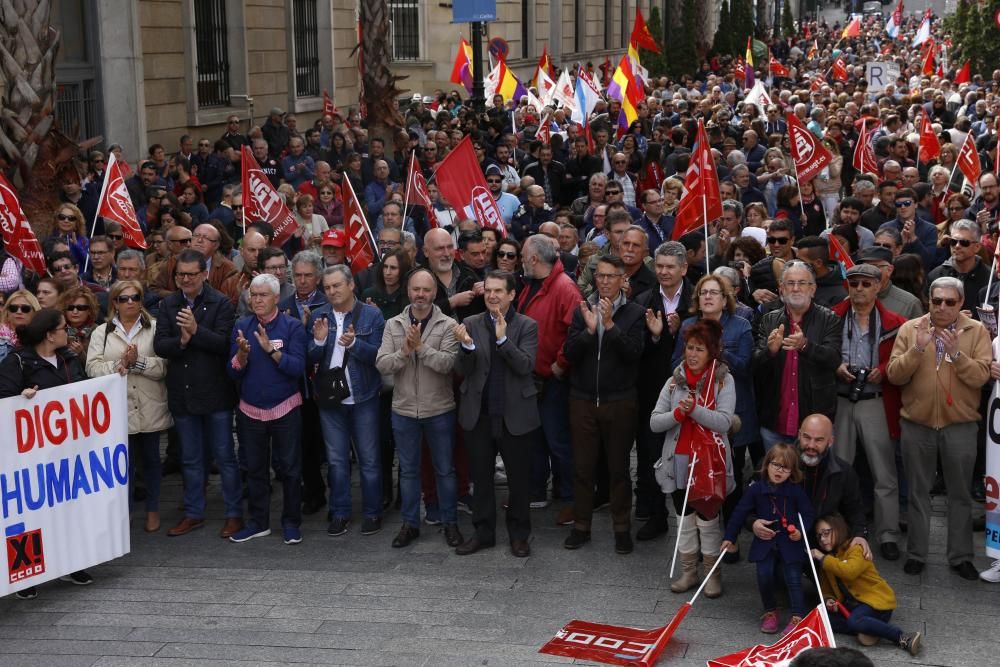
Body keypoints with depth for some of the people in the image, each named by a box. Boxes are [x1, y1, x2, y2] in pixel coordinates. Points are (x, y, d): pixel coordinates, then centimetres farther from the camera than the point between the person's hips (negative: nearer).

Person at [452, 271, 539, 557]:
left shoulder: (527, 326, -3)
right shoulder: (471, 324, 2)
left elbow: (525, 366, -16)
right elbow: (464, 370, -3)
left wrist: (503, 339, -28)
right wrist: (467, 346, -24)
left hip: (516, 414, -2)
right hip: (478, 413, 2)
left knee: (519, 478, 7)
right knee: (481, 477, 12)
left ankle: (519, 534, 22)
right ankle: (483, 532, 25)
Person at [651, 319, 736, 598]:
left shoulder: (724, 381, -4)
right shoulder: (674, 381, 5)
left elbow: (724, 422, -15)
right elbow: (654, 422, -1)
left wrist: (695, 409, -27)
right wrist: (678, 413, -18)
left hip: (710, 461, -4)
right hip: (678, 460, 4)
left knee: (708, 518, 2)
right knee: (684, 518, 11)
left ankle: (713, 574, 15)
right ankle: (688, 572, 23)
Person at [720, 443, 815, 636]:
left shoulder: (796, 490, -7)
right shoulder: (756, 489, -4)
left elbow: (807, 514, -1)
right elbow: (740, 513, 2)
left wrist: (801, 530, -19)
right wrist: (729, 537, 3)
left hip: (790, 543, -2)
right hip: (765, 543, 2)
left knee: (793, 579, -4)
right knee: (764, 577, -3)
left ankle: (797, 616, 4)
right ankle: (770, 612, 18)